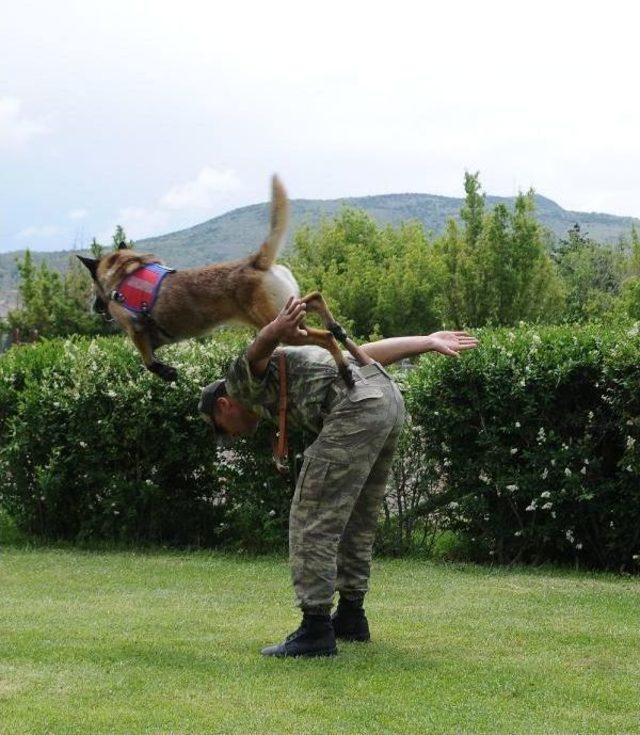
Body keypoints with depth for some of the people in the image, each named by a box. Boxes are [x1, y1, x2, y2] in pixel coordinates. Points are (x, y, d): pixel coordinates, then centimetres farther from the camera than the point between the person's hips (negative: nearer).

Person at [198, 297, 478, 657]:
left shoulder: (242, 378, 13)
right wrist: (429, 342, 25)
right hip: (390, 398, 10)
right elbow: (367, 352, 30)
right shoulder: (287, 381, 36)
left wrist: (279, 328, -37)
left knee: (313, 523, -4)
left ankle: (316, 630, -4)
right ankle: (350, 617, 32)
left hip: (356, 408, -10)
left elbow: (260, 348, -14)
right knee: (357, 521, 22)